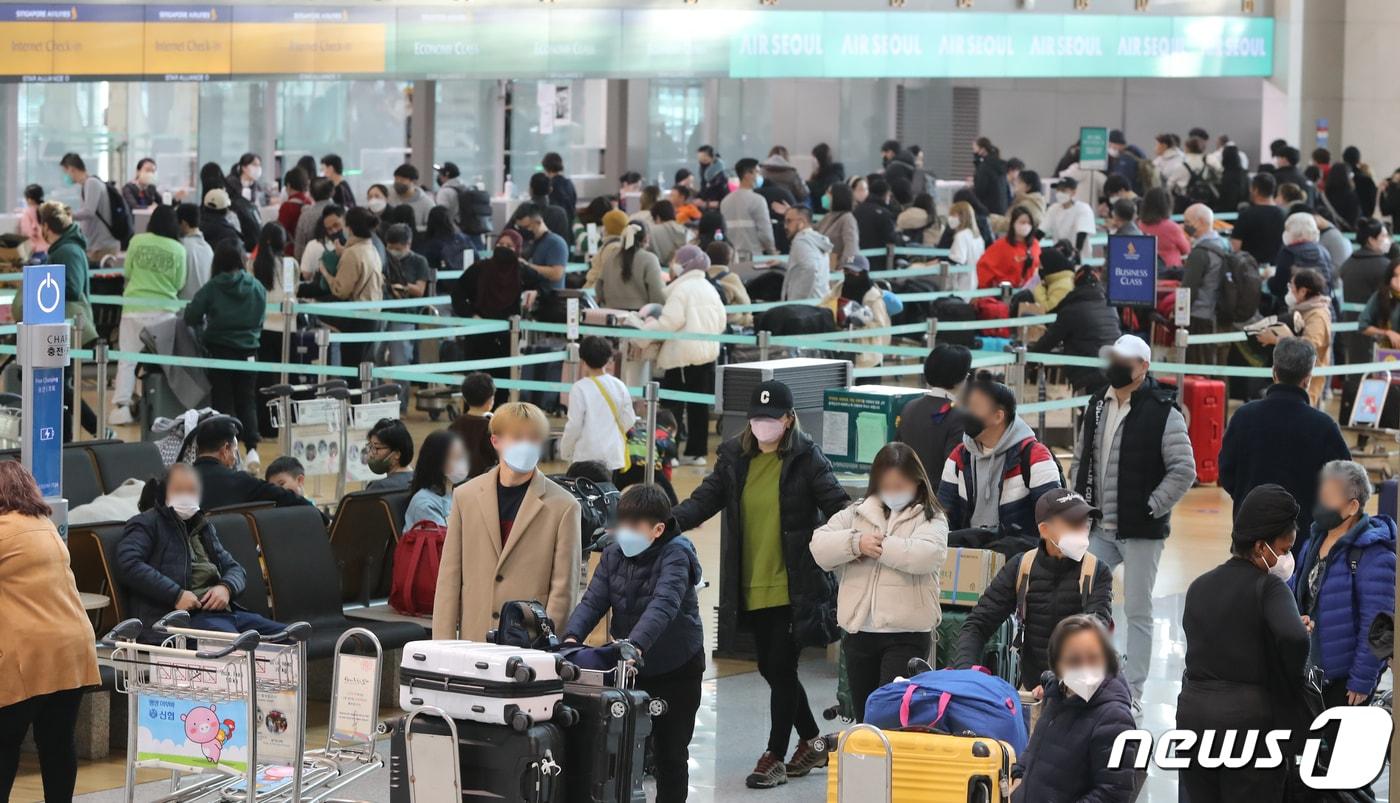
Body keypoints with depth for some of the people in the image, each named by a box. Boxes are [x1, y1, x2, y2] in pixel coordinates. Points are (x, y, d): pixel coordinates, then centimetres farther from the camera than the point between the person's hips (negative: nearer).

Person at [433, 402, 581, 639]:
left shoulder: (562, 506, 0)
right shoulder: (466, 496, 9)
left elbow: (564, 588, -1)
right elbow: (449, 579, 9)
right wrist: (444, 648, 3)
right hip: (473, 639, 2)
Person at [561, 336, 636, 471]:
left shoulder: (580, 388, -11)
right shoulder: (619, 386, 2)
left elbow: (574, 425, -10)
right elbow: (629, 422, 6)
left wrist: (565, 452, 5)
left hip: (588, 456, -4)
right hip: (614, 456, 4)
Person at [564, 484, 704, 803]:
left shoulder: (675, 555, -18)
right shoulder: (614, 554, 0)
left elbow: (663, 605, -33)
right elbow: (593, 601, -5)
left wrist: (635, 645, -49)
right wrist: (572, 636, -26)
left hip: (676, 669, -4)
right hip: (628, 669, 5)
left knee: (669, 753, 6)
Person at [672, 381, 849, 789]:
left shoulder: (806, 458, -7)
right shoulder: (735, 457, 6)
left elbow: (836, 506, -13)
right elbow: (704, 500, 2)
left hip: (793, 587, -5)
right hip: (752, 587, 5)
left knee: (781, 668, -3)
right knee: (771, 669, 14)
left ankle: (775, 756, 10)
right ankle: (812, 742, 33)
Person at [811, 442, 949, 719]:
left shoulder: (930, 519, 2)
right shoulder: (857, 514, 12)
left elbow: (925, 556, -18)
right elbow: (819, 546, 2)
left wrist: (879, 546, -10)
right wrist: (856, 542, -14)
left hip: (907, 635, -5)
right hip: (858, 631, 5)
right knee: (864, 716, 13)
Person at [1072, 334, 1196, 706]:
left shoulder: (1163, 413, -11)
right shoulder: (1097, 406, 9)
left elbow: (1184, 470, -13)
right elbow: (1080, 459, 20)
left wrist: (1150, 507, -16)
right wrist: (1082, 501, 9)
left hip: (1141, 533, -6)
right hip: (1099, 531, 6)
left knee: (1138, 612, 2)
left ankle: (1132, 693, 8)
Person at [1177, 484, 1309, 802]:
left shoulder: (1198, 588, 12)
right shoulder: (1268, 587, -9)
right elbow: (1293, 638, -25)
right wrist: (1294, 686, -8)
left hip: (1192, 714, 5)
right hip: (1249, 717, -5)